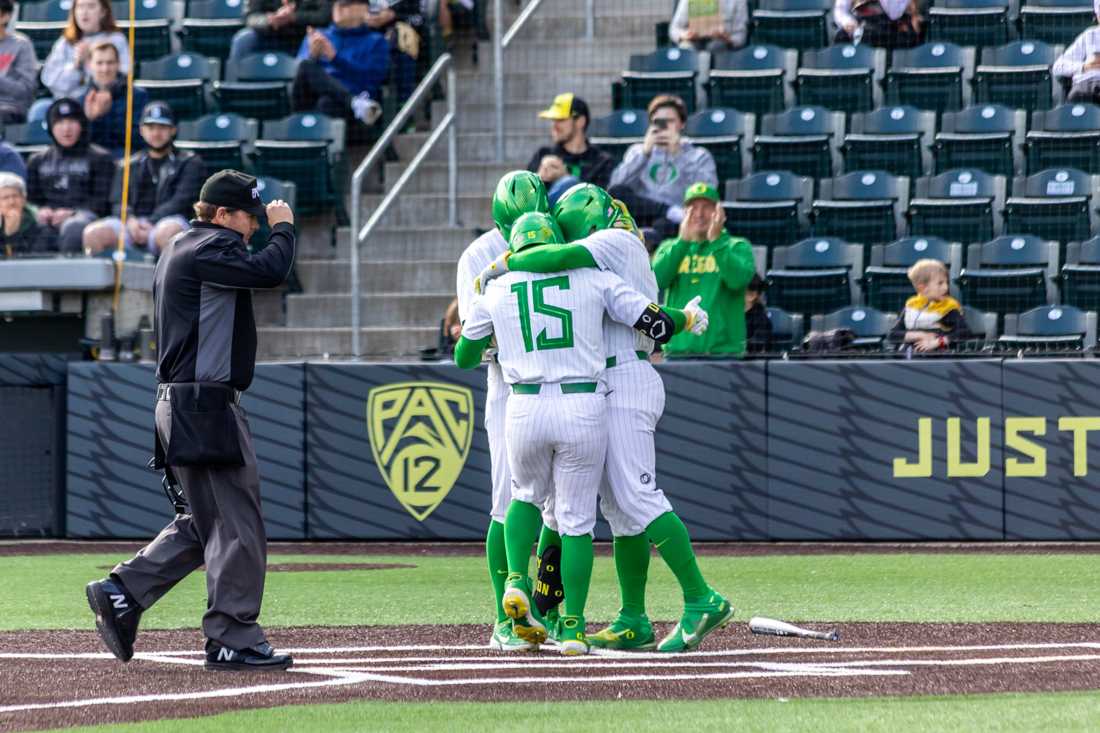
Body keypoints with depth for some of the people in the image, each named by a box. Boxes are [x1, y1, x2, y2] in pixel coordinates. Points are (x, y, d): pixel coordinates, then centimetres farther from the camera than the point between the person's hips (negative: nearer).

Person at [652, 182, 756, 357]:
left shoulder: (737, 247, 10)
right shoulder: (670, 248, 16)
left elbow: (738, 279, -11)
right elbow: (656, 280, -5)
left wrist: (716, 240, -15)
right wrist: (683, 241, -9)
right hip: (678, 348, 2)